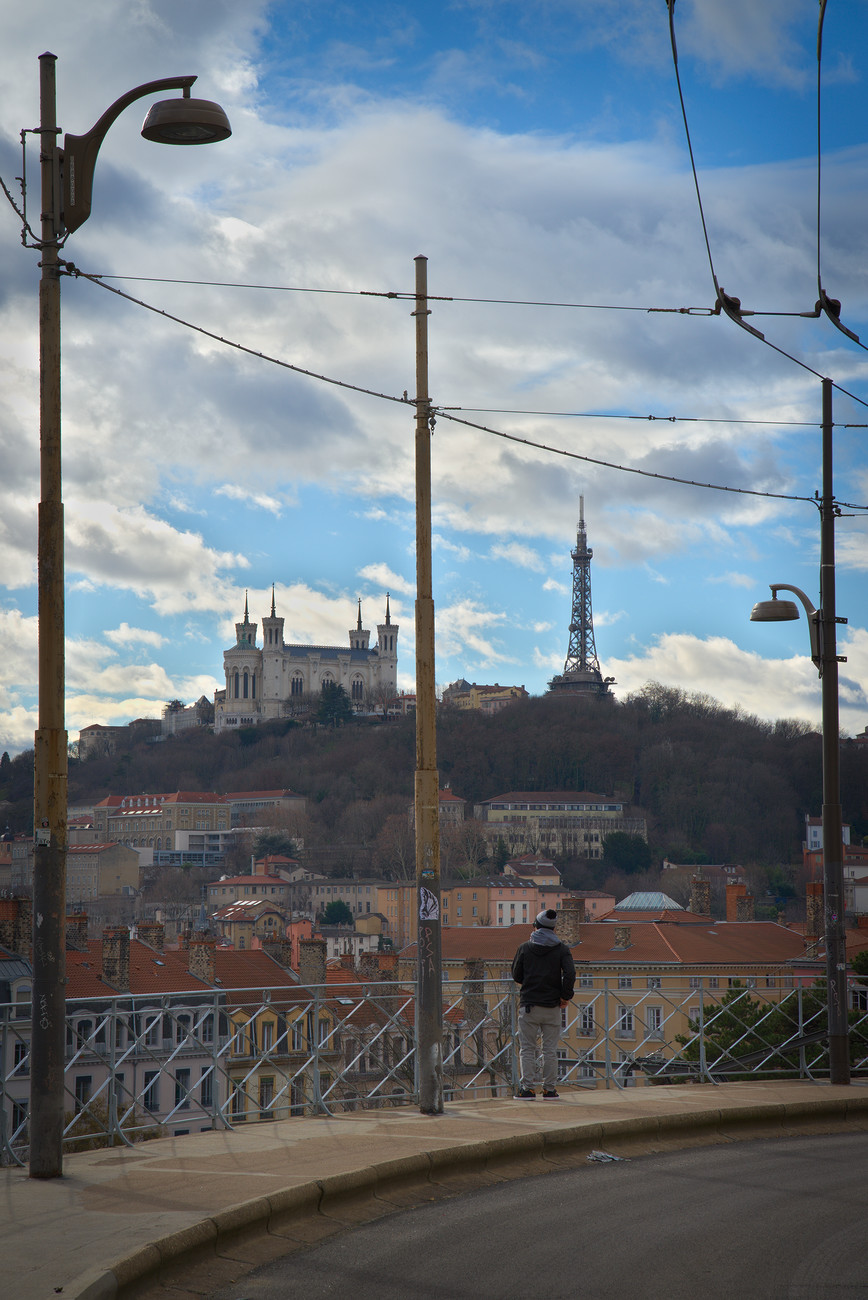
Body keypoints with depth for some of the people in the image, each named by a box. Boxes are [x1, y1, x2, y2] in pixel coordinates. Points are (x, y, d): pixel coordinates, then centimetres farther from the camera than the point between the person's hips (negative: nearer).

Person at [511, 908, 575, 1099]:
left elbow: (516, 976, 5)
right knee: (550, 1050, 7)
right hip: (552, 1006, 1)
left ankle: (527, 1089, -1)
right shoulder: (561, 949, 1)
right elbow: (570, 973, -12)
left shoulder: (525, 948, 2)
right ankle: (549, 1089, 7)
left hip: (529, 1006, -1)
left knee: (527, 1049, 4)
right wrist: (565, 996, -2)